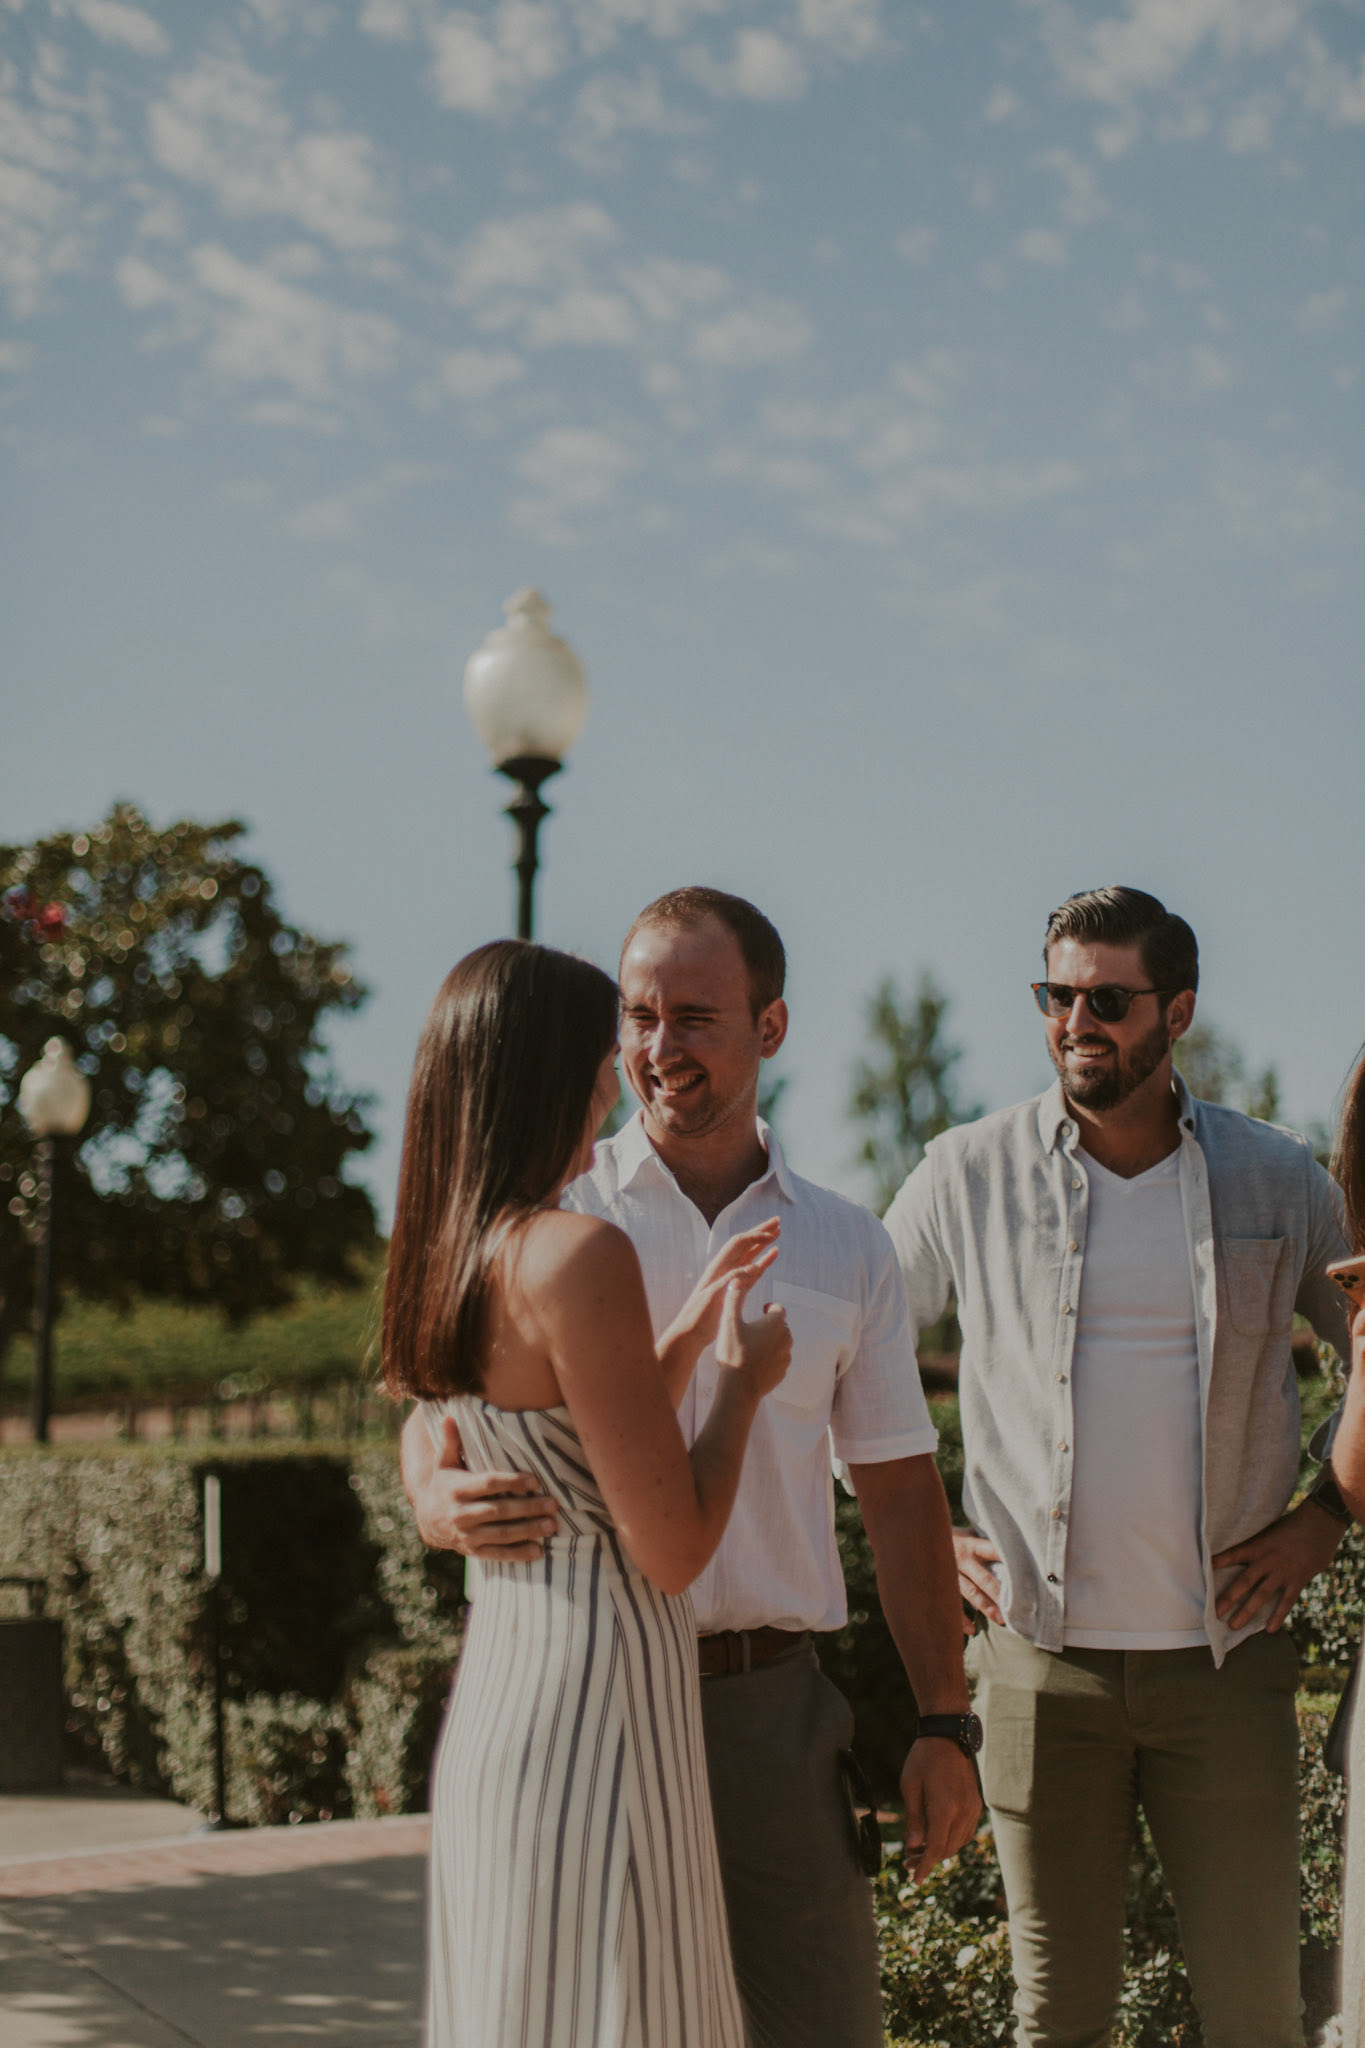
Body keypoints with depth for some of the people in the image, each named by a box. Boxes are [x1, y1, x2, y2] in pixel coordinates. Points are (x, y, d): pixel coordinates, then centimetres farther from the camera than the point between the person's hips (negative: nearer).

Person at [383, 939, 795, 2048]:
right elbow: (672, 1548, -17)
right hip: (596, 1707, -9)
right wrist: (744, 1377, -2)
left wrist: (686, 1336, 20)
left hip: (493, 1694, 9)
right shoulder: (580, 1255, -18)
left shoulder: (440, 1262, 9)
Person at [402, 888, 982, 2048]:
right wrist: (444, 1503, -22)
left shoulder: (848, 1249, 10)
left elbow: (900, 1496, 12)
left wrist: (945, 1723, 6)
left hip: (766, 1701, 2)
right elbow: (435, 1415, 2)